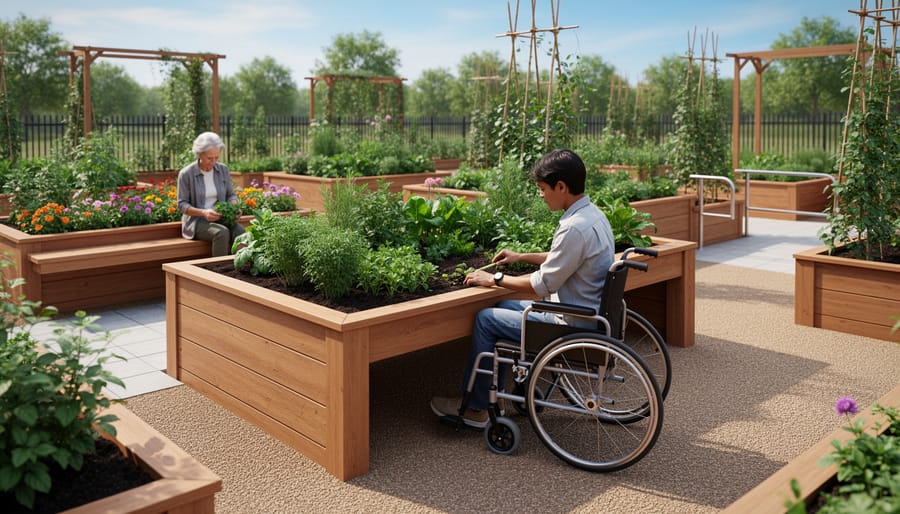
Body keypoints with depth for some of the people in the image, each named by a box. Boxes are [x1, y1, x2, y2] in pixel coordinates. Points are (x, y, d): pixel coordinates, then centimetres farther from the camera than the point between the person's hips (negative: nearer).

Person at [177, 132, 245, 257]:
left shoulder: (223, 170, 4)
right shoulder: (186, 174, -8)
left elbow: (231, 195, 12)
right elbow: (182, 204, -6)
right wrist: (203, 212, -23)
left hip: (220, 218, 4)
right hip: (196, 220, -3)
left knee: (240, 231, -29)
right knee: (222, 233, -35)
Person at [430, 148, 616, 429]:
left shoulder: (575, 228, -26)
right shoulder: (593, 214, 5)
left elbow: (542, 285, -21)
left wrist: (495, 279, -8)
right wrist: (522, 257, 21)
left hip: (572, 325, -10)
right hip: (589, 313, 10)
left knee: (485, 319, -2)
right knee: (505, 307, 19)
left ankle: (473, 408, 12)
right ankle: (490, 395, 22)